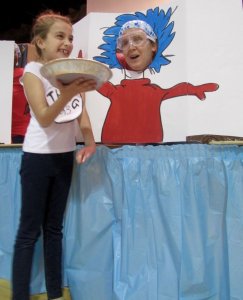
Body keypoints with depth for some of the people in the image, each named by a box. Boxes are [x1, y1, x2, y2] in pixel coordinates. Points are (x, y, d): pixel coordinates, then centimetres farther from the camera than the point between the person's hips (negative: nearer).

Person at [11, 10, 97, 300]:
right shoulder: (32, 70, -8)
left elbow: (81, 112, 4)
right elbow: (44, 118, -19)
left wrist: (90, 143, -12)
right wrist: (67, 93, -34)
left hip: (65, 156, 5)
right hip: (38, 156, -5)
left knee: (54, 228, 13)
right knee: (29, 231, 1)